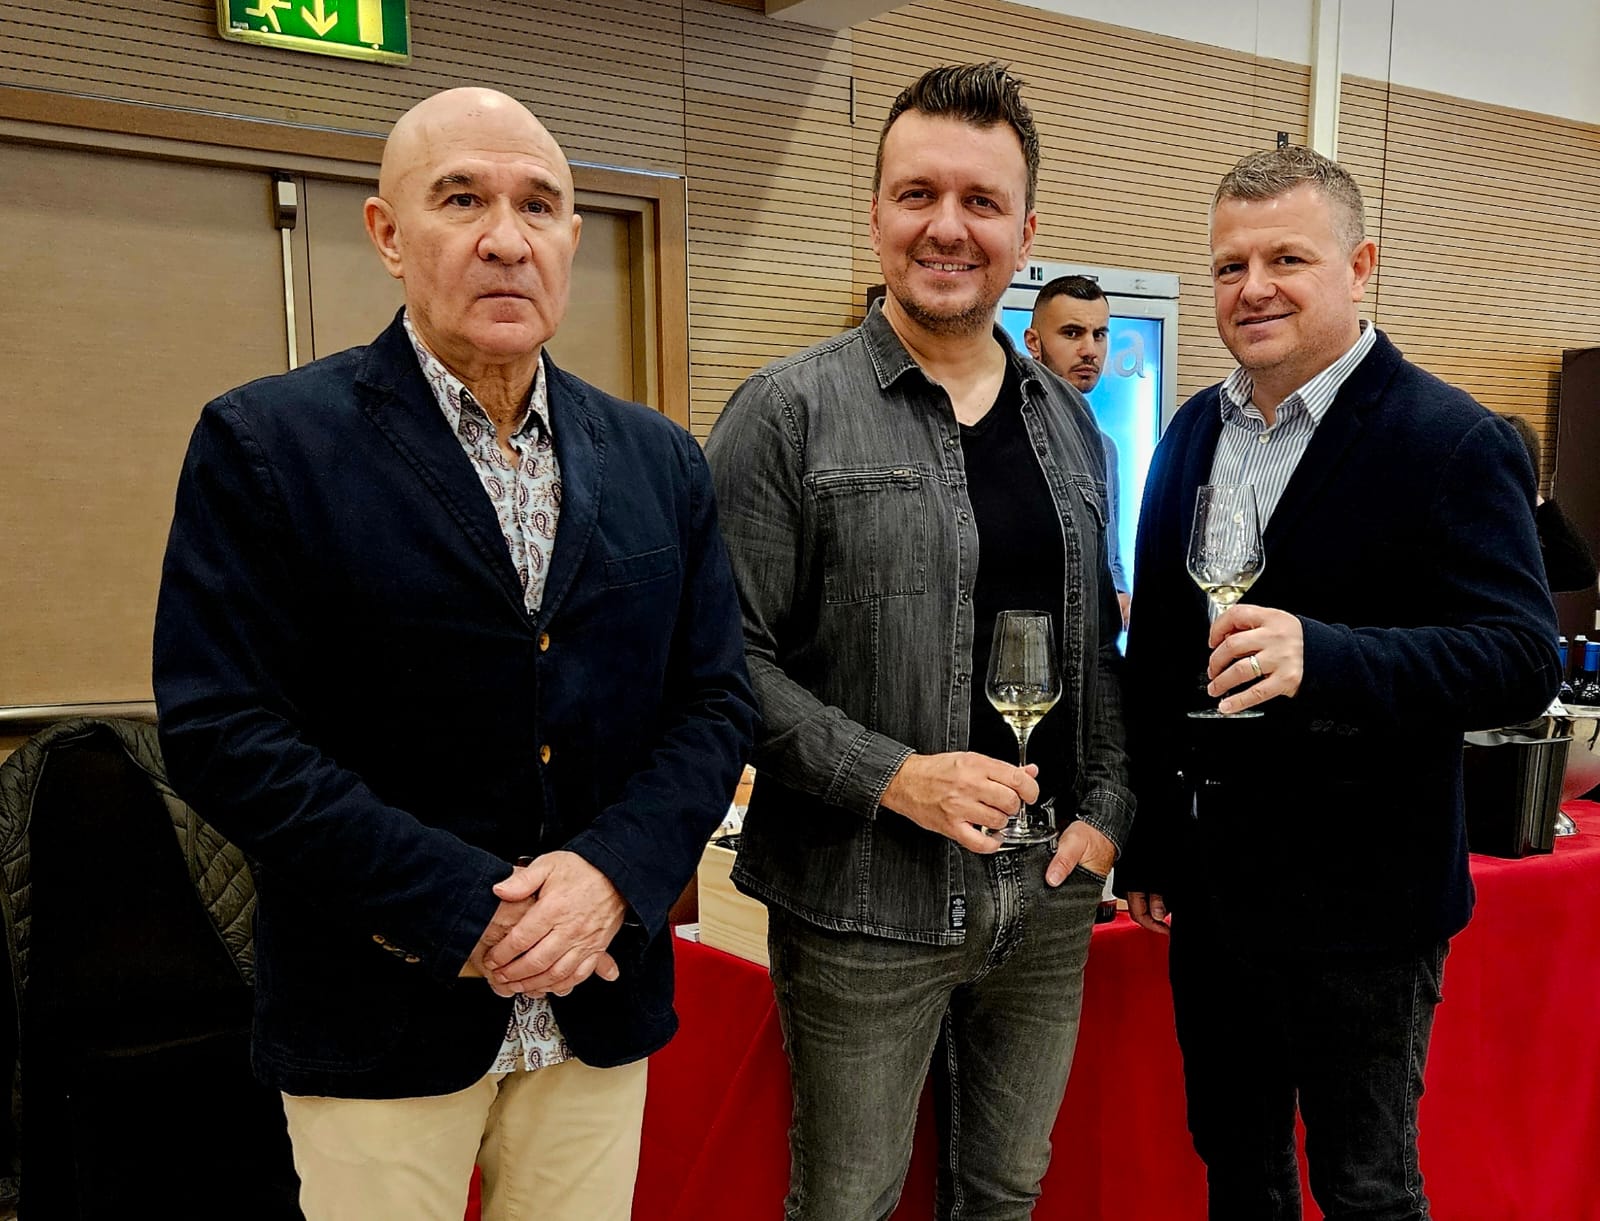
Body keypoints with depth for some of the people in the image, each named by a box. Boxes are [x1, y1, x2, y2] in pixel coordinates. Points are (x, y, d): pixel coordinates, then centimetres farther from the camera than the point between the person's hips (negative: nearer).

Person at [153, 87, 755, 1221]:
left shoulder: (661, 461, 5)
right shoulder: (263, 445, -7)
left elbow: (716, 699, 4)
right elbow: (222, 730, -12)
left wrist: (614, 874, -14)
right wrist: (463, 908, -17)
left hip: (601, 998, 4)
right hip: (383, 1017, -3)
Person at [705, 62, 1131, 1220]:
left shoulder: (1069, 420, 9)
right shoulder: (787, 414, -9)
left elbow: (1099, 642, 15)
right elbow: (730, 657, -12)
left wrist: (1109, 809, 3)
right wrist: (895, 776, -20)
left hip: (1050, 895, 5)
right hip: (866, 903, -5)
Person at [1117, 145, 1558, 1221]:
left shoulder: (1452, 443, -13)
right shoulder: (1198, 428, 7)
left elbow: (1524, 658, -19)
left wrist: (1322, 653, -35)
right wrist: (1145, 843, 12)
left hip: (1354, 896, -6)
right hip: (1204, 879, 6)